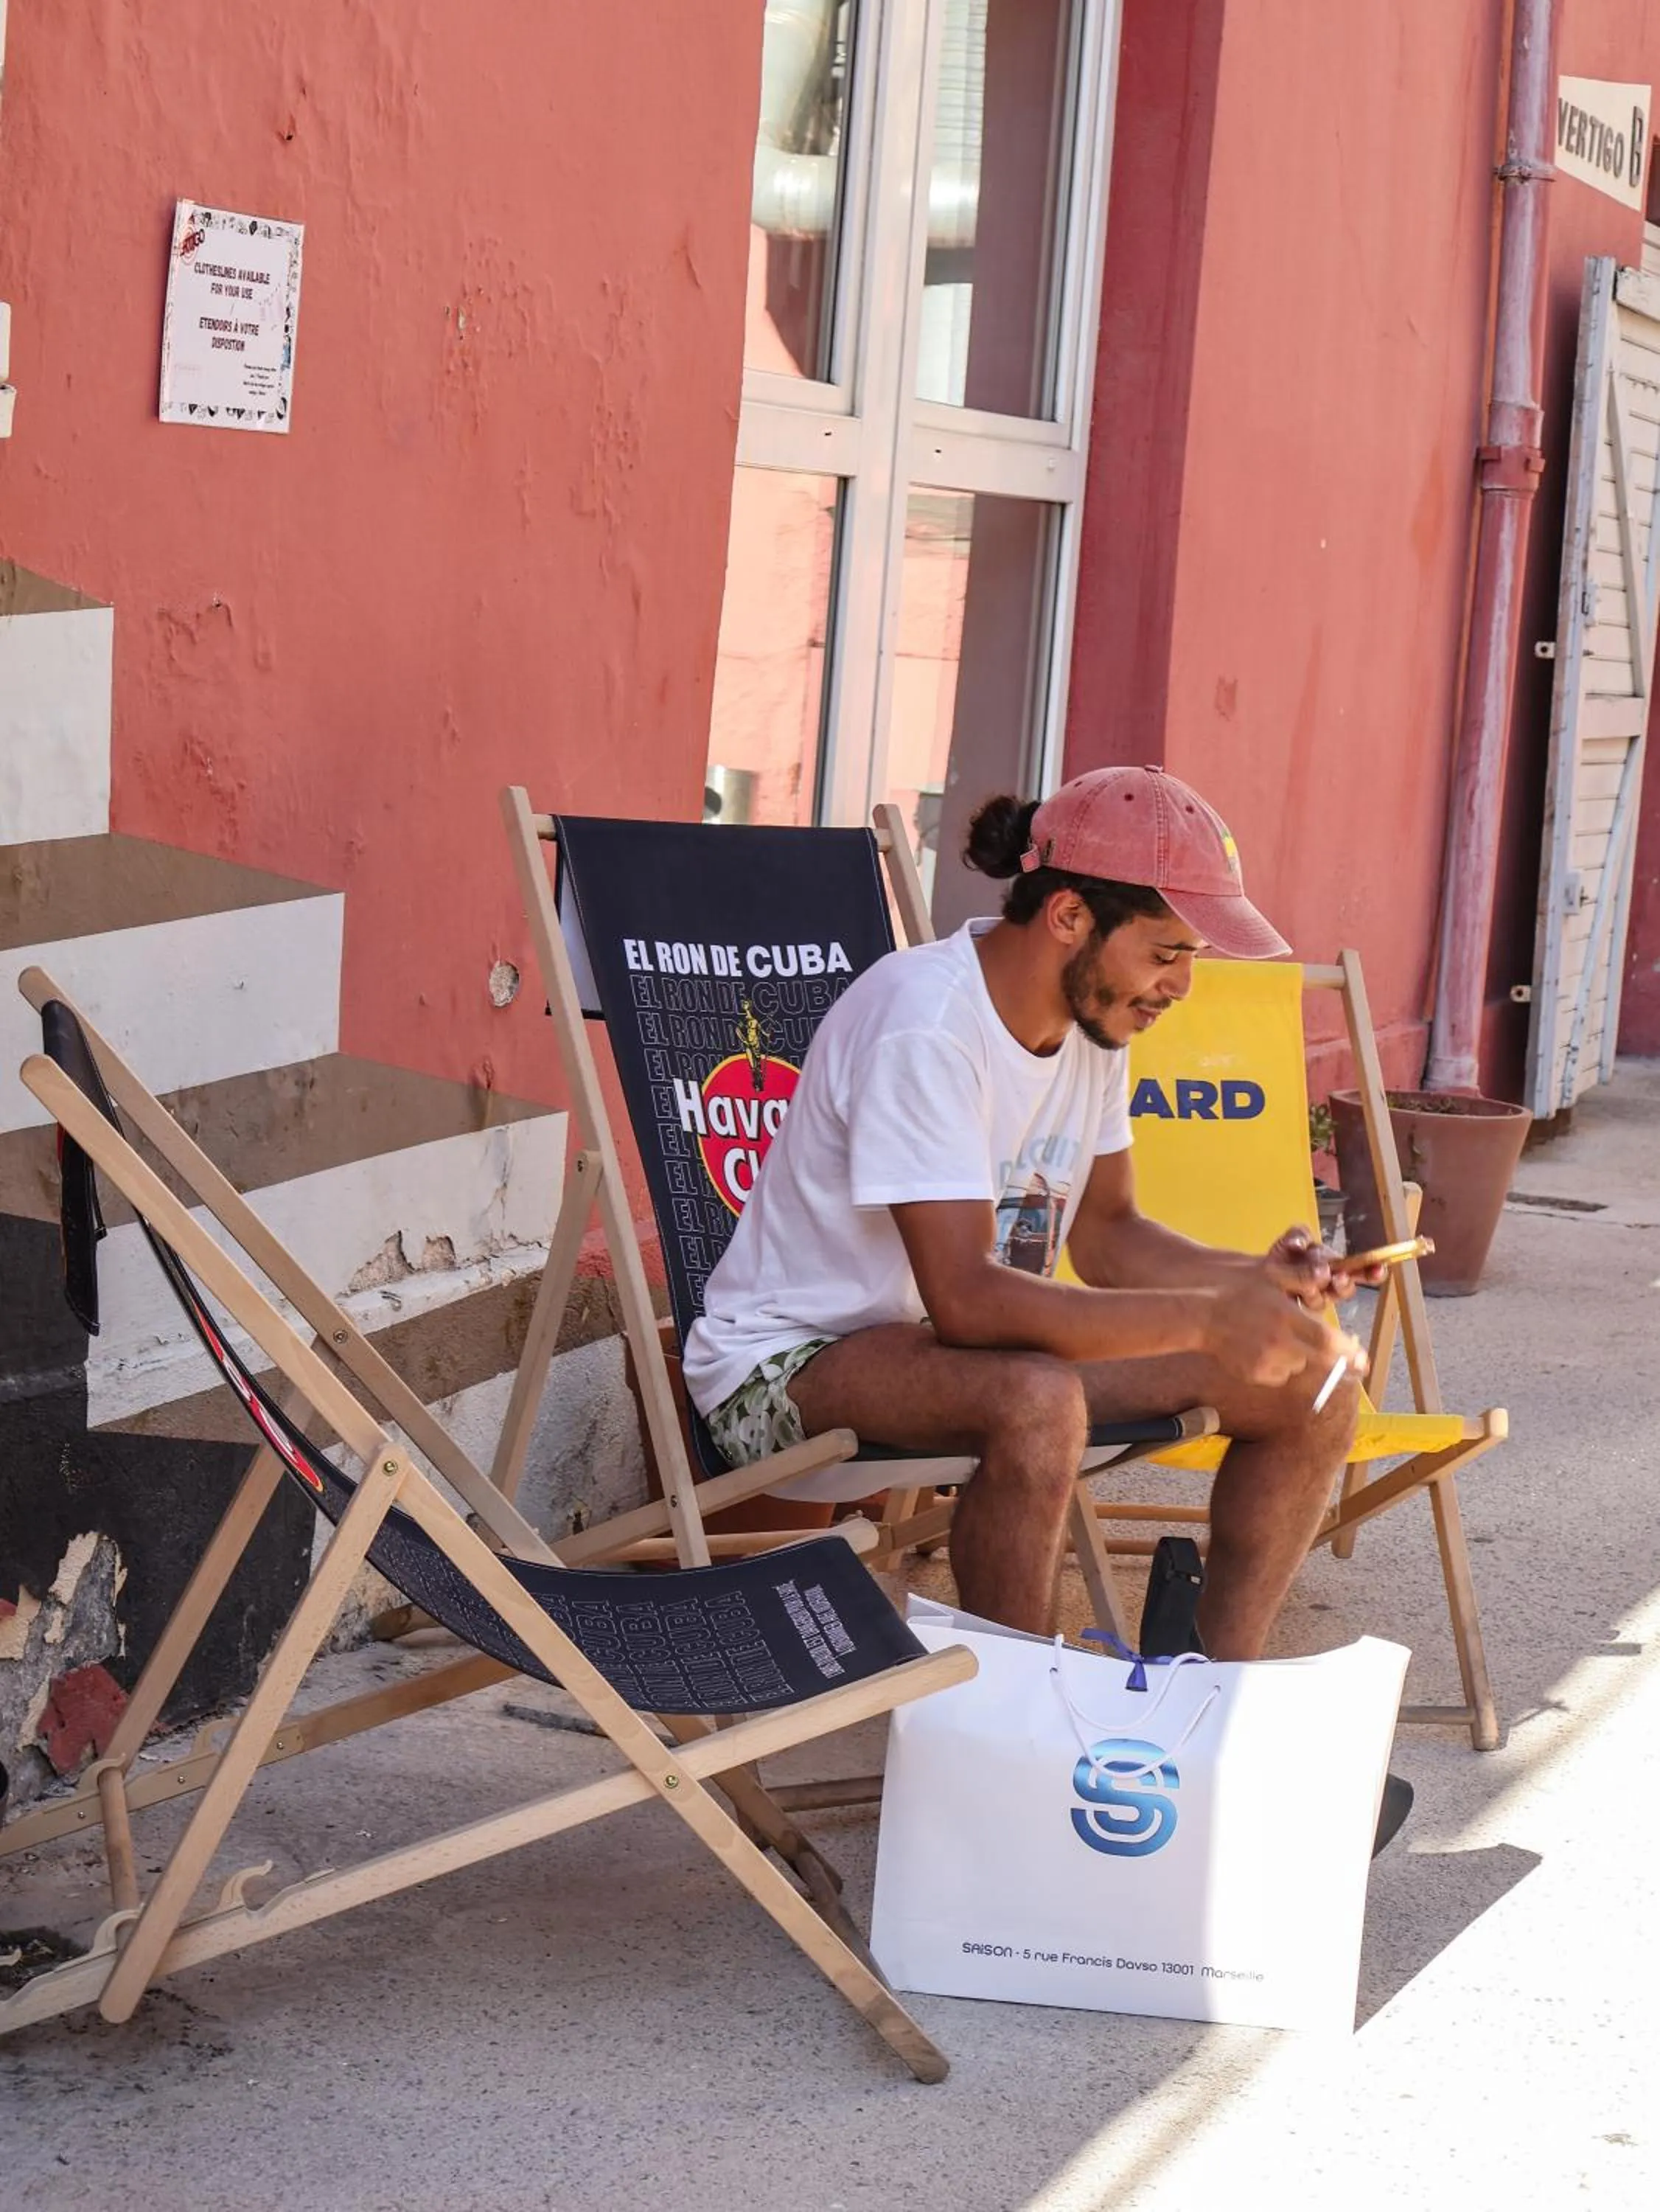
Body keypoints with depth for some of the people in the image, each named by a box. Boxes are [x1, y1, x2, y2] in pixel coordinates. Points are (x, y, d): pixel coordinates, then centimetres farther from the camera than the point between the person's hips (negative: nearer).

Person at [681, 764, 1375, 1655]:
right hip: (790, 1362, -9)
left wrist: (1251, 1280, -10)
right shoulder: (925, 1023, -27)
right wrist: (1206, 1318, -36)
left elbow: (1105, 1237, 9)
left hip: (975, 1337, 9)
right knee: (1037, 1403, -40)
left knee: (1314, 1376, -3)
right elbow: (964, 1300, -34)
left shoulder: (1092, 1015, 0)